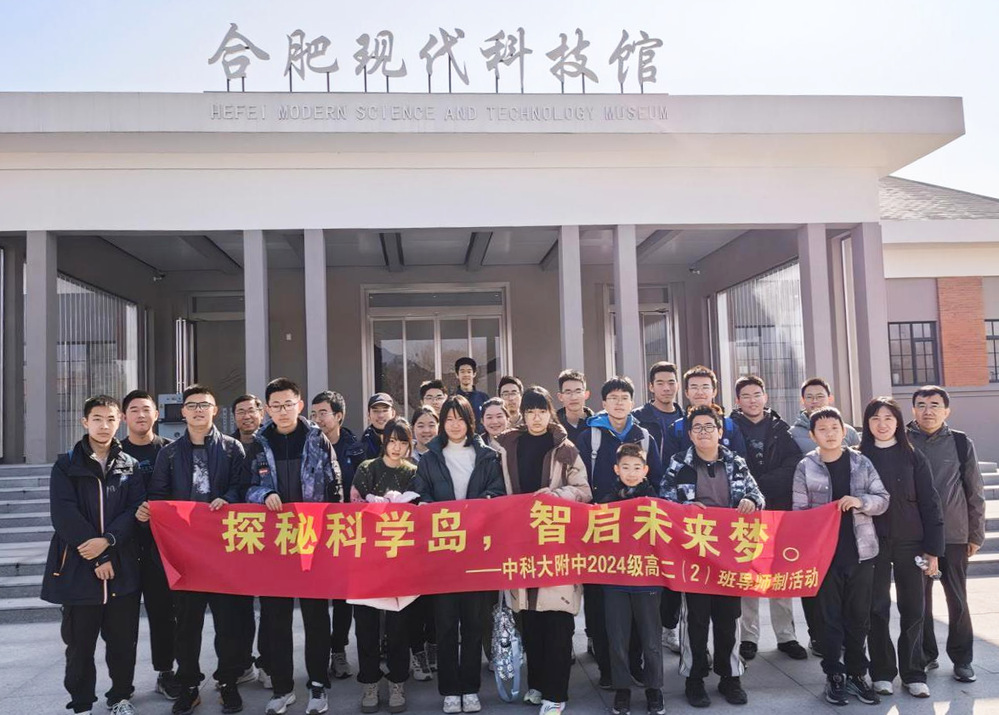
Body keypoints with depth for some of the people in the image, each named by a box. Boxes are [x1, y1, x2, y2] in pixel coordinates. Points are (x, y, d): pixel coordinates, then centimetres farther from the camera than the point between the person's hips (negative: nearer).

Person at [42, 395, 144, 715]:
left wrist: (108, 540, -18)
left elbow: (135, 509, -2)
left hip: (122, 566, 1)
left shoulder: (131, 466, 8)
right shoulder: (66, 466, 2)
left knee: (123, 639, 8)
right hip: (78, 566, -1)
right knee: (79, 643, 6)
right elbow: (64, 515, -8)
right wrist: (97, 557, -13)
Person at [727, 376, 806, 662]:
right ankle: (749, 637, 11)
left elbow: (793, 464, -3)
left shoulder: (781, 429, 8)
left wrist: (760, 484, -13)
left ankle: (786, 636, 17)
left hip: (778, 509, 2)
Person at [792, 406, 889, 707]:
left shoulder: (861, 463, 2)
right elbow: (799, 510, -2)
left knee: (859, 616, 10)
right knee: (831, 617, 6)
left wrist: (859, 501, -17)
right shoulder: (805, 467, -3)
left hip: (860, 551, 2)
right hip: (824, 553, -2)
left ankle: (857, 673, 25)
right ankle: (834, 676, 17)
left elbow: (883, 500, 3)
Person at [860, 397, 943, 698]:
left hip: (909, 543, 1)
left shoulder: (913, 458, 1)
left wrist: (933, 549, -3)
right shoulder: (859, 458, 0)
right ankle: (882, 672, 17)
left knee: (913, 608, 5)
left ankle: (913, 674, 18)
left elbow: (929, 504, 1)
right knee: (877, 608, 5)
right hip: (873, 543, 0)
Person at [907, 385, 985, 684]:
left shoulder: (961, 443, 0)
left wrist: (976, 535, 3)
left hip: (954, 535, 0)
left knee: (957, 599, 8)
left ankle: (962, 659, 22)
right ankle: (925, 655, 23)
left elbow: (975, 493, 4)